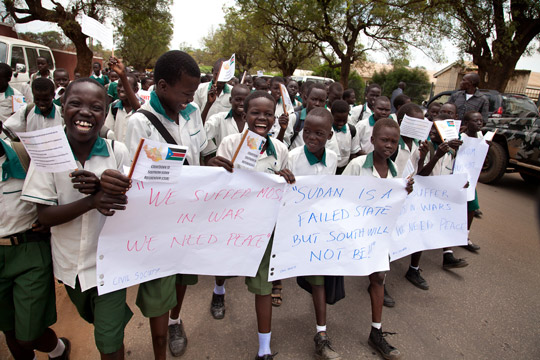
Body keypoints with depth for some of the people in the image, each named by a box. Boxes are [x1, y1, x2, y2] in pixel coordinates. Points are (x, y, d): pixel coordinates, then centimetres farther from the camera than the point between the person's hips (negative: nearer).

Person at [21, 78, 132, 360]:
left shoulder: (118, 152, -12)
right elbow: (44, 216, -13)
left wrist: (102, 186, -28)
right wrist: (91, 201, -30)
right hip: (70, 263, 3)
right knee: (91, 318, 28)